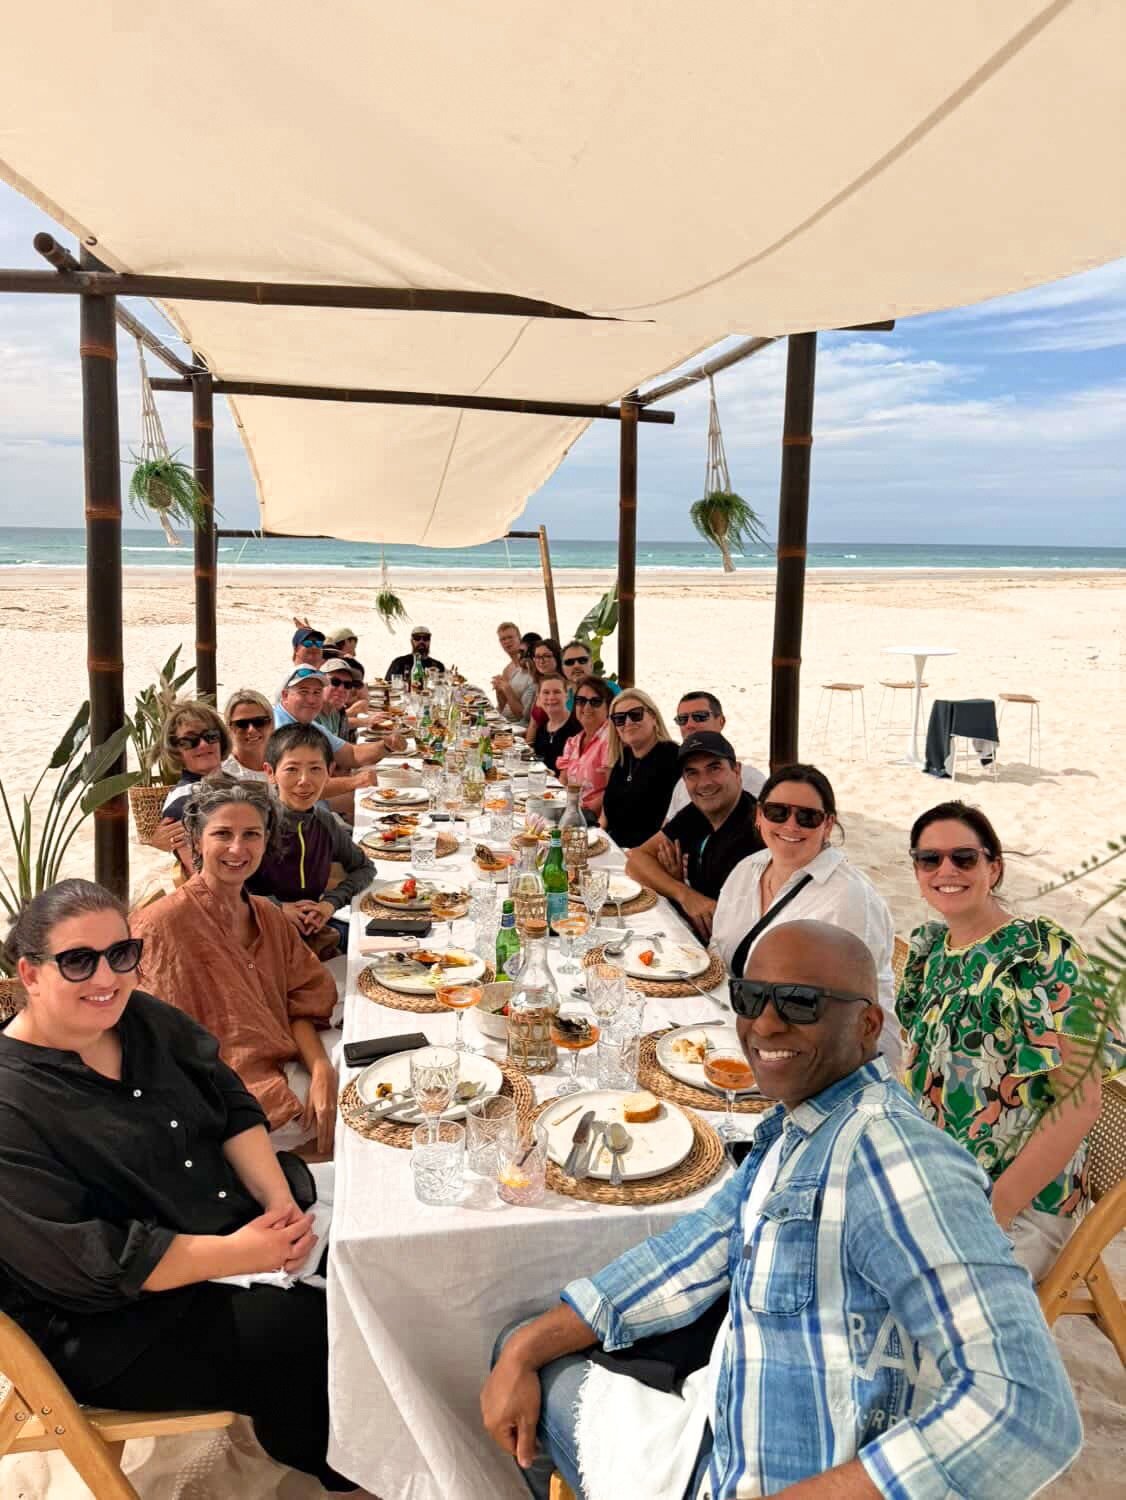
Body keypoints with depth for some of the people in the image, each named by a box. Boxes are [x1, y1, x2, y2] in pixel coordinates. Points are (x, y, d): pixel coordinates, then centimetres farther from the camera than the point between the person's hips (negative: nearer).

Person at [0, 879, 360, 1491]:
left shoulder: (142, 1018, 1)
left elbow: (232, 1106, 2)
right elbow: (88, 1262, -24)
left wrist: (280, 1200, -15)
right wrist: (240, 1254, -26)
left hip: (240, 1223, 7)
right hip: (118, 1323, -7)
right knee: (309, 1335, -17)